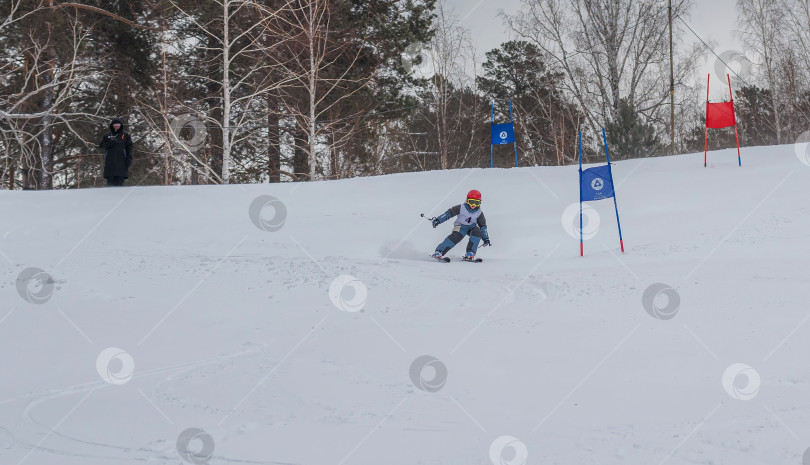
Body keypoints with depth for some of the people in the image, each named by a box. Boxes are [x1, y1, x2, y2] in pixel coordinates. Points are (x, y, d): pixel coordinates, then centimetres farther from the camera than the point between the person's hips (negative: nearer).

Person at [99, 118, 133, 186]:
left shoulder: (125, 136, 13)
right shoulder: (107, 136, 19)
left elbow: (129, 148, 6)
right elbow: (101, 145, 8)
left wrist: (129, 158, -7)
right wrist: (110, 144, -11)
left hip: (121, 162, -2)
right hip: (110, 162, 2)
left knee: (120, 181, -7)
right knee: (110, 181, -4)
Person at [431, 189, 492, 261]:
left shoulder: (479, 213, -4)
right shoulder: (461, 208, -12)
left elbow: (483, 226, 3)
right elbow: (449, 213, -12)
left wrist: (486, 238, -1)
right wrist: (438, 220, -20)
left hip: (472, 226, 3)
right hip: (461, 226, -3)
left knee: (477, 232, -29)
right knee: (455, 237, -29)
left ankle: (470, 254, -22)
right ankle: (438, 252, -29)